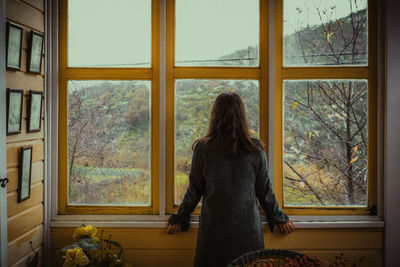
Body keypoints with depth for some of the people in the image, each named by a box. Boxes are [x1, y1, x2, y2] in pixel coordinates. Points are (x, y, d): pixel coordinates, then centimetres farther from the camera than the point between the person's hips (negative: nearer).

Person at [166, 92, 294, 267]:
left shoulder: (202, 149, -9)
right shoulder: (255, 150, -7)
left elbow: (194, 190, -2)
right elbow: (265, 190, 1)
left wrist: (179, 219, 13)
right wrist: (279, 218, 17)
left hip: (212, 229, 0)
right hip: (247, 229, 0)